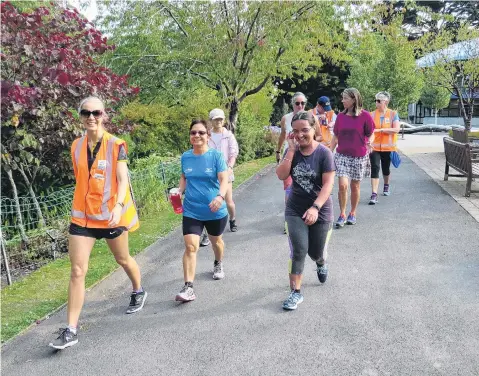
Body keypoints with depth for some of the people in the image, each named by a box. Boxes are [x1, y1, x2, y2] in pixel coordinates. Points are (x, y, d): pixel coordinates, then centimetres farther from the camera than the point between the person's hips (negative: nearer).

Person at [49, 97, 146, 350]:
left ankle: (138, 292, 48)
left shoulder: (116, 145, -9)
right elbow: (80, 180, 14)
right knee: (77, 271, -3)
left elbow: (123, 179, -17)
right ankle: (71, 330, 3)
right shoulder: (76, 146, 3)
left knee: (123, 259, 18)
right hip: (82, 215, 3)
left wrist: (118, 206, -33)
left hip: (110, 214, -3)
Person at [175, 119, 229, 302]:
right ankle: (188, 288, -13)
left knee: (216, 240, 22)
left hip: (215, 211, -1)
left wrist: (220, 197, -38)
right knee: (190, 246, -13)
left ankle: (218, 265, 53)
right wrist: (180, 192, -3)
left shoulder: (216, 155, -11)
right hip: (191, 210, 1)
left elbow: (224, 179, -19)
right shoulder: (185, 157, 0)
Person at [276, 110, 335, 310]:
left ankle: (321, 263, 51)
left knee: (315, 252, 13)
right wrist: (291, 150, -19)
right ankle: (296, 292, 3)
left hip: (320, 211, -1)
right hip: (295, 210, 2)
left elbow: (328, 184, -18)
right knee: (299, 250, -9)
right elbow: (281, 175, -16)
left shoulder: (323, 152, -13)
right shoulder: (292, 151, -2)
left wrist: (315, 208, -29)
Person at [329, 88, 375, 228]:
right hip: (342, 156, 1)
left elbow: (371, 134, 1)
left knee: (355, 186, 9)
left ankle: (353, 213, 27)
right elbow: (335, 137, 9)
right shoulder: (340, 116, 3)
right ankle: (342, 215, 5)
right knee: (343, 185, -11)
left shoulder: (365, 116, -7)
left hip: (359, 156, -1)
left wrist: (369, 142, -16)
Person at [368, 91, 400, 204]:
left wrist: (380, 130, -21)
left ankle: (386, 186, 45)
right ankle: (374, 194, -15)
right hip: (374, 147, 0)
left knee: (386, 169, 15)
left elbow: (396, 129, -14)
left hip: (388, 147, 0)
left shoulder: (393, 114, -3)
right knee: (375, 169, -12)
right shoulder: (372, 114, 2)